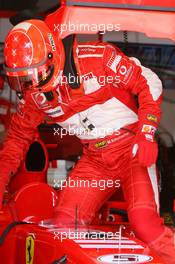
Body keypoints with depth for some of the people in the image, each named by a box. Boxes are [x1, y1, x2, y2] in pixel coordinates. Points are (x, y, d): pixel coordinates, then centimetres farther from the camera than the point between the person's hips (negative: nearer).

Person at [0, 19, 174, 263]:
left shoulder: (95, 58, -17)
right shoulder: (32, 93, 0)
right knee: (65, 222, -6)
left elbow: (149, 83, -12)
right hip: (94, 158, 6)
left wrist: (146, 133, -19)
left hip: (132, 147, -6)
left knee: (143, 221, -23)